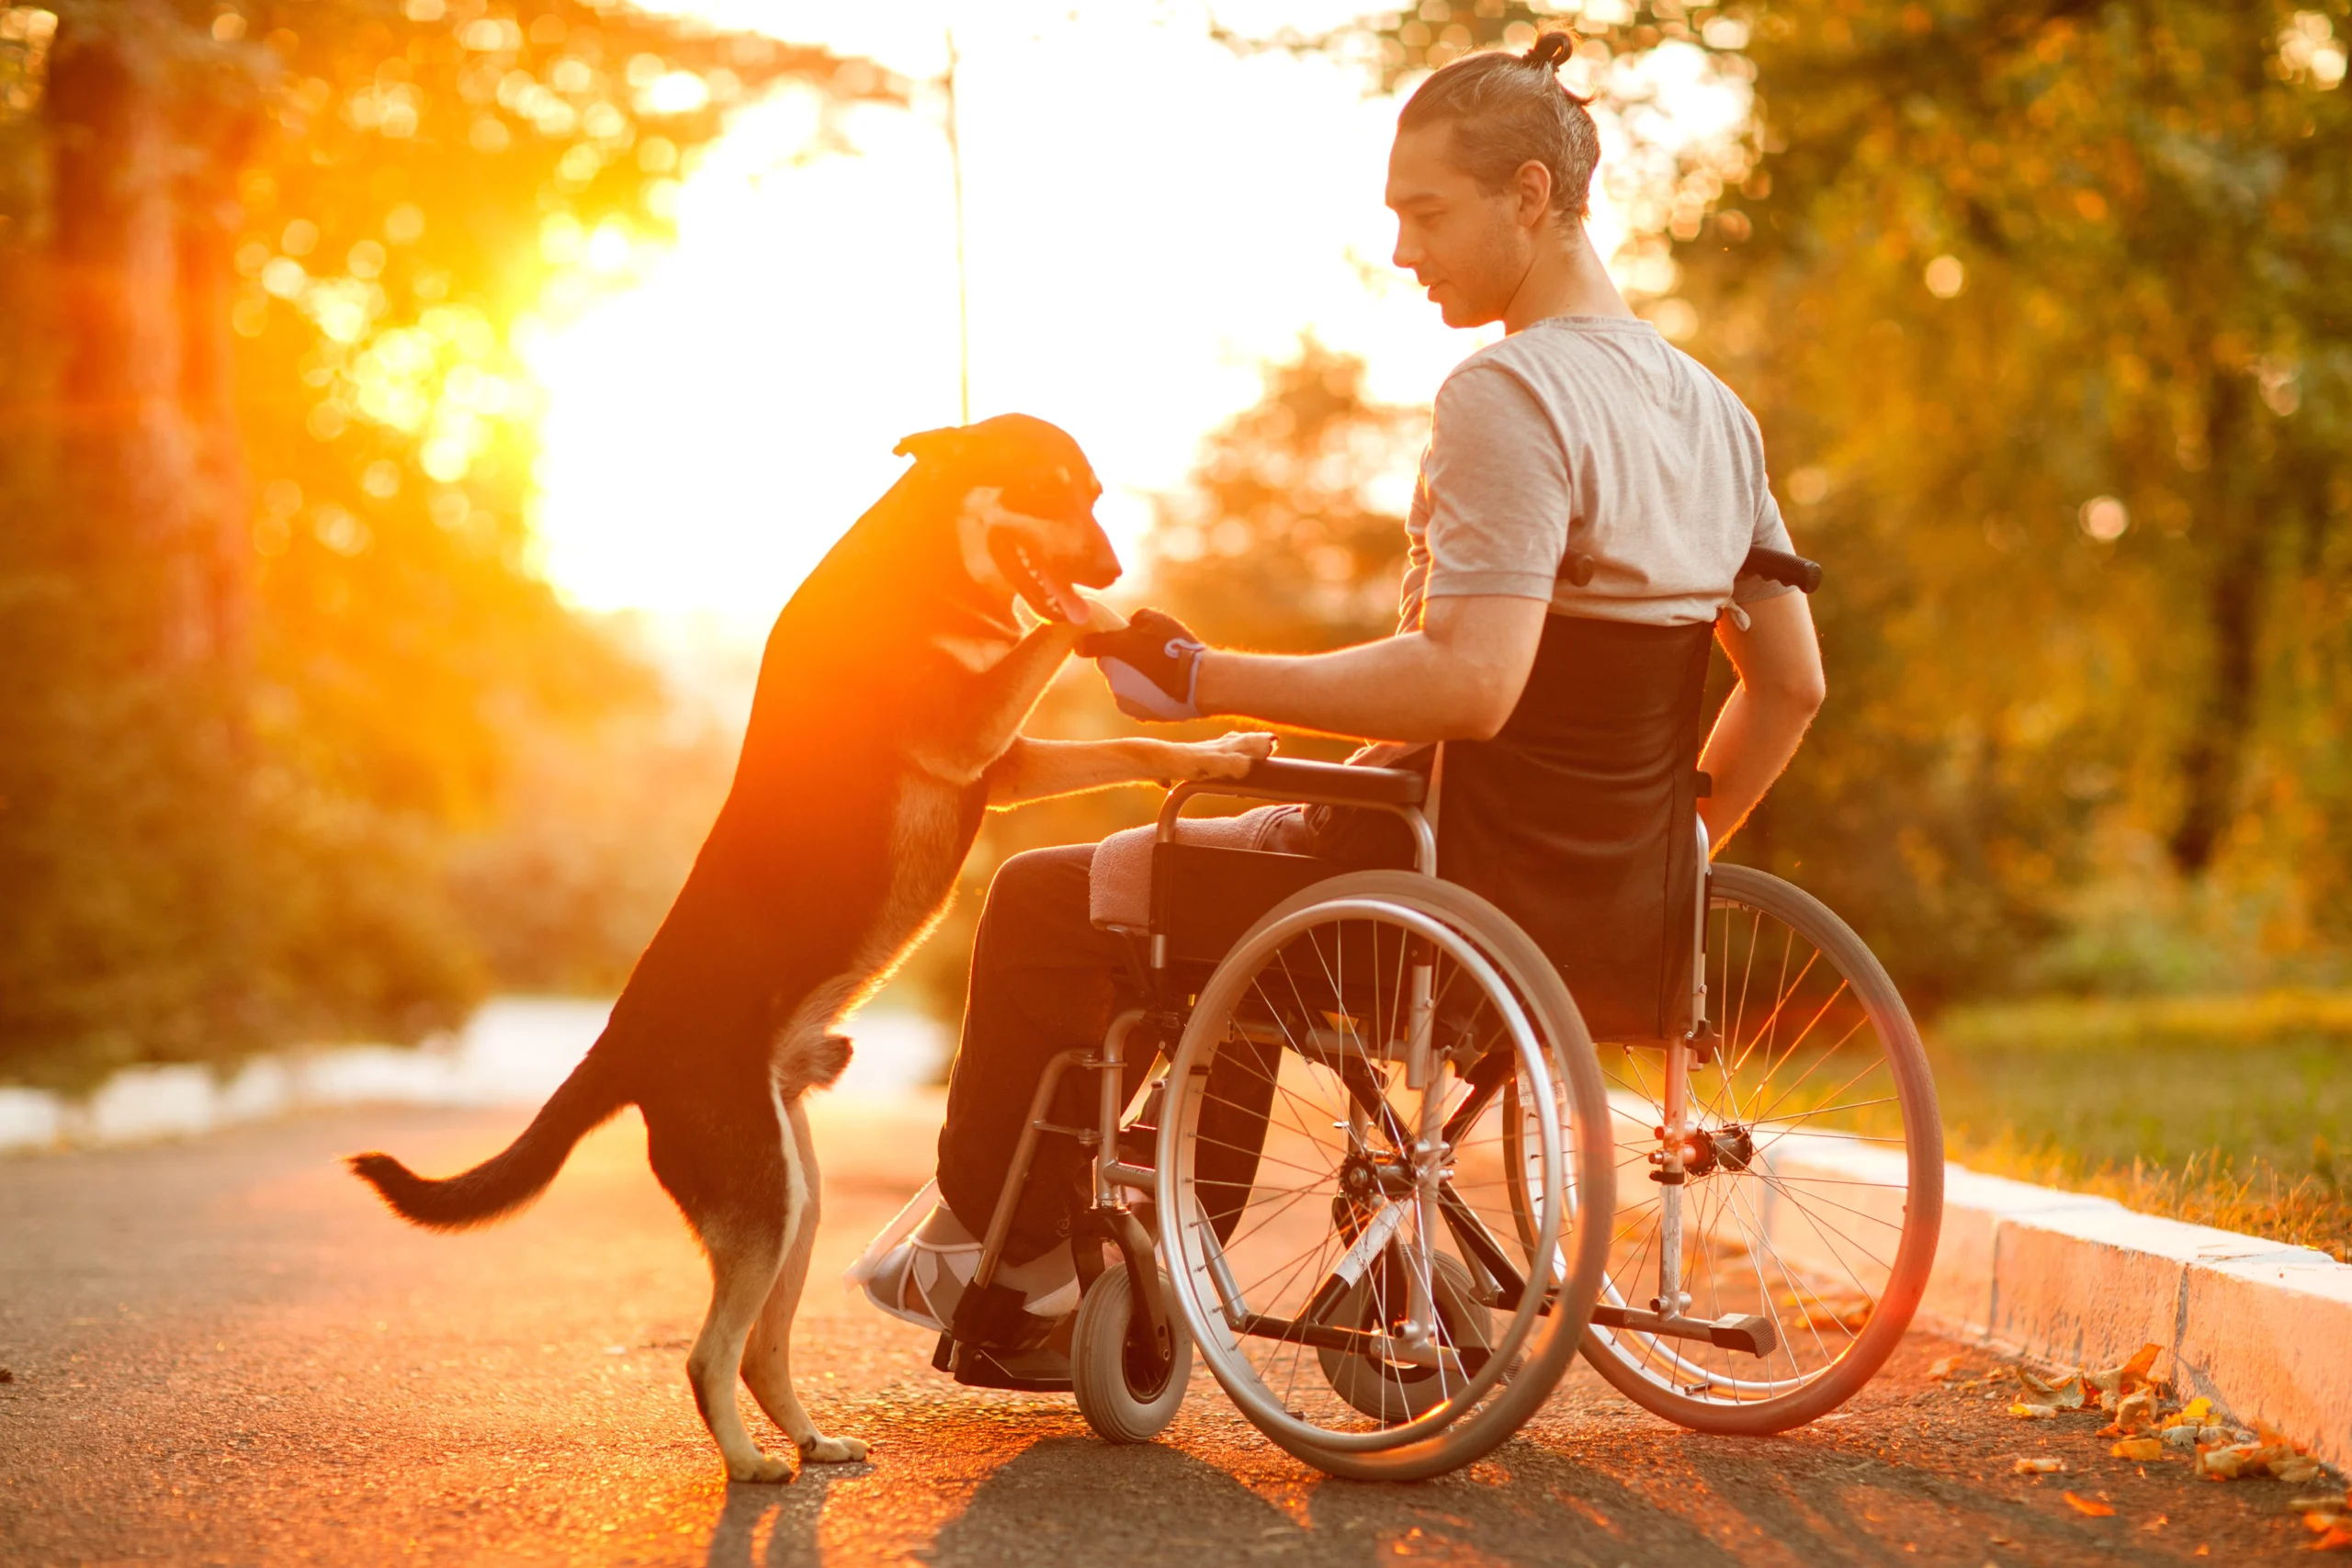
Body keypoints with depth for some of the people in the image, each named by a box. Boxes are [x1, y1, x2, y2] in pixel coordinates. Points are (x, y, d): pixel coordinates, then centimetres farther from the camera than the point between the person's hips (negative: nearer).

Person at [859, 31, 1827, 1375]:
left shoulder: (1509, 396, -19)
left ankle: (1002, 1237, 25)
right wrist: (1665, 862, 20)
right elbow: (1792, 682, 11)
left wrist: (1207, 683, -22)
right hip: (1626, 912, 9)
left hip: (1472, 893, -9)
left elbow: (1471, 684, -29)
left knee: (1046, 902, 8)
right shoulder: (1713, 410, 8)